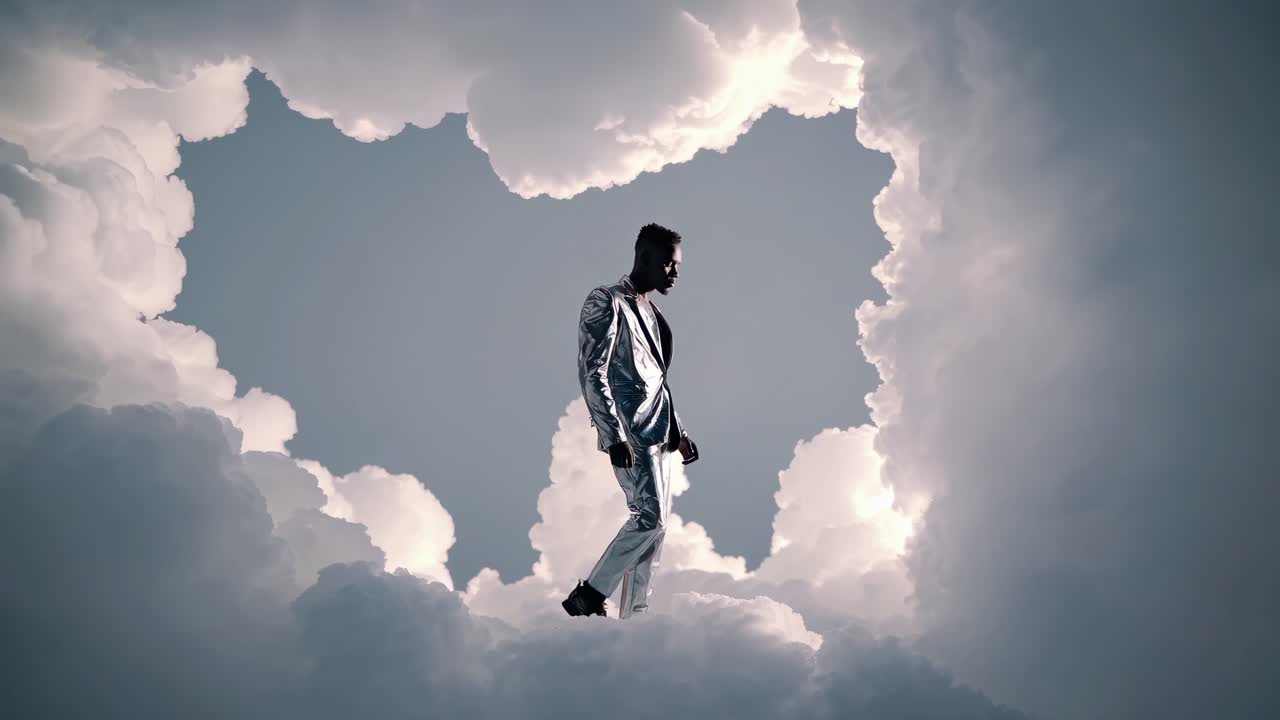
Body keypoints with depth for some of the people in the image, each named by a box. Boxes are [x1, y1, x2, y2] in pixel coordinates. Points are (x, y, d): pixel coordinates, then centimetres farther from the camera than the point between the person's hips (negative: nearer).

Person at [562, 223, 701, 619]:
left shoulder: (649, 311, 20)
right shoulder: (607, 303, -7)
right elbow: (592, 373, -15)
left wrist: (679, 431, 21)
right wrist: (613, 435, -22)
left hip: (656, 432, 9)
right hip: (629, 433, -9)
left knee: (654, 525, 6)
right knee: (649, 517, -16)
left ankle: (632, 616, 10)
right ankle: (588, 596, -5)